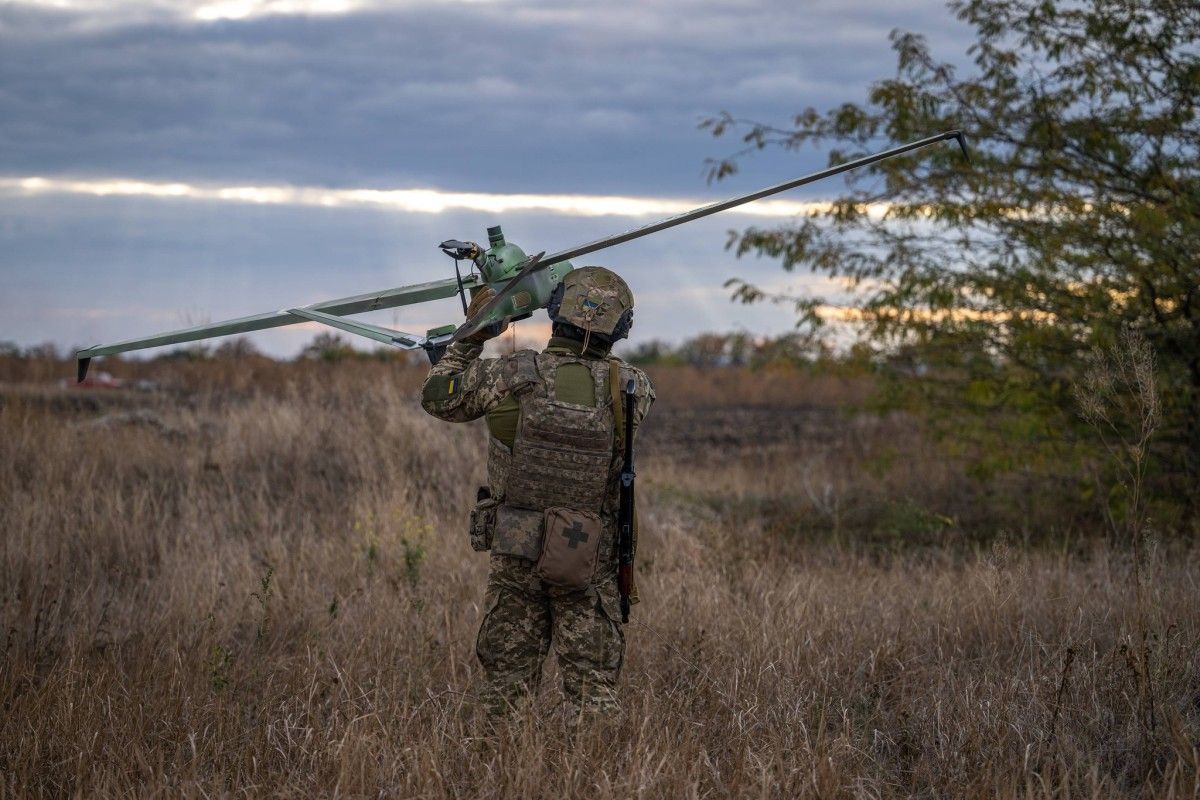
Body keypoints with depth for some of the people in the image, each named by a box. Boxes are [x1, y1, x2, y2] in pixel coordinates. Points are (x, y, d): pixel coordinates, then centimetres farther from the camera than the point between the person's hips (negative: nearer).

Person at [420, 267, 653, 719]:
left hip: (515, 554, 1)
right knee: (592, 688, 7)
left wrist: (471, 335, 12)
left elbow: (438, 398, 4)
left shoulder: (514, 375, -11)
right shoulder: (626, 389, -10)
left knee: (505, 682, 12)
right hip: (589, 563, -1)